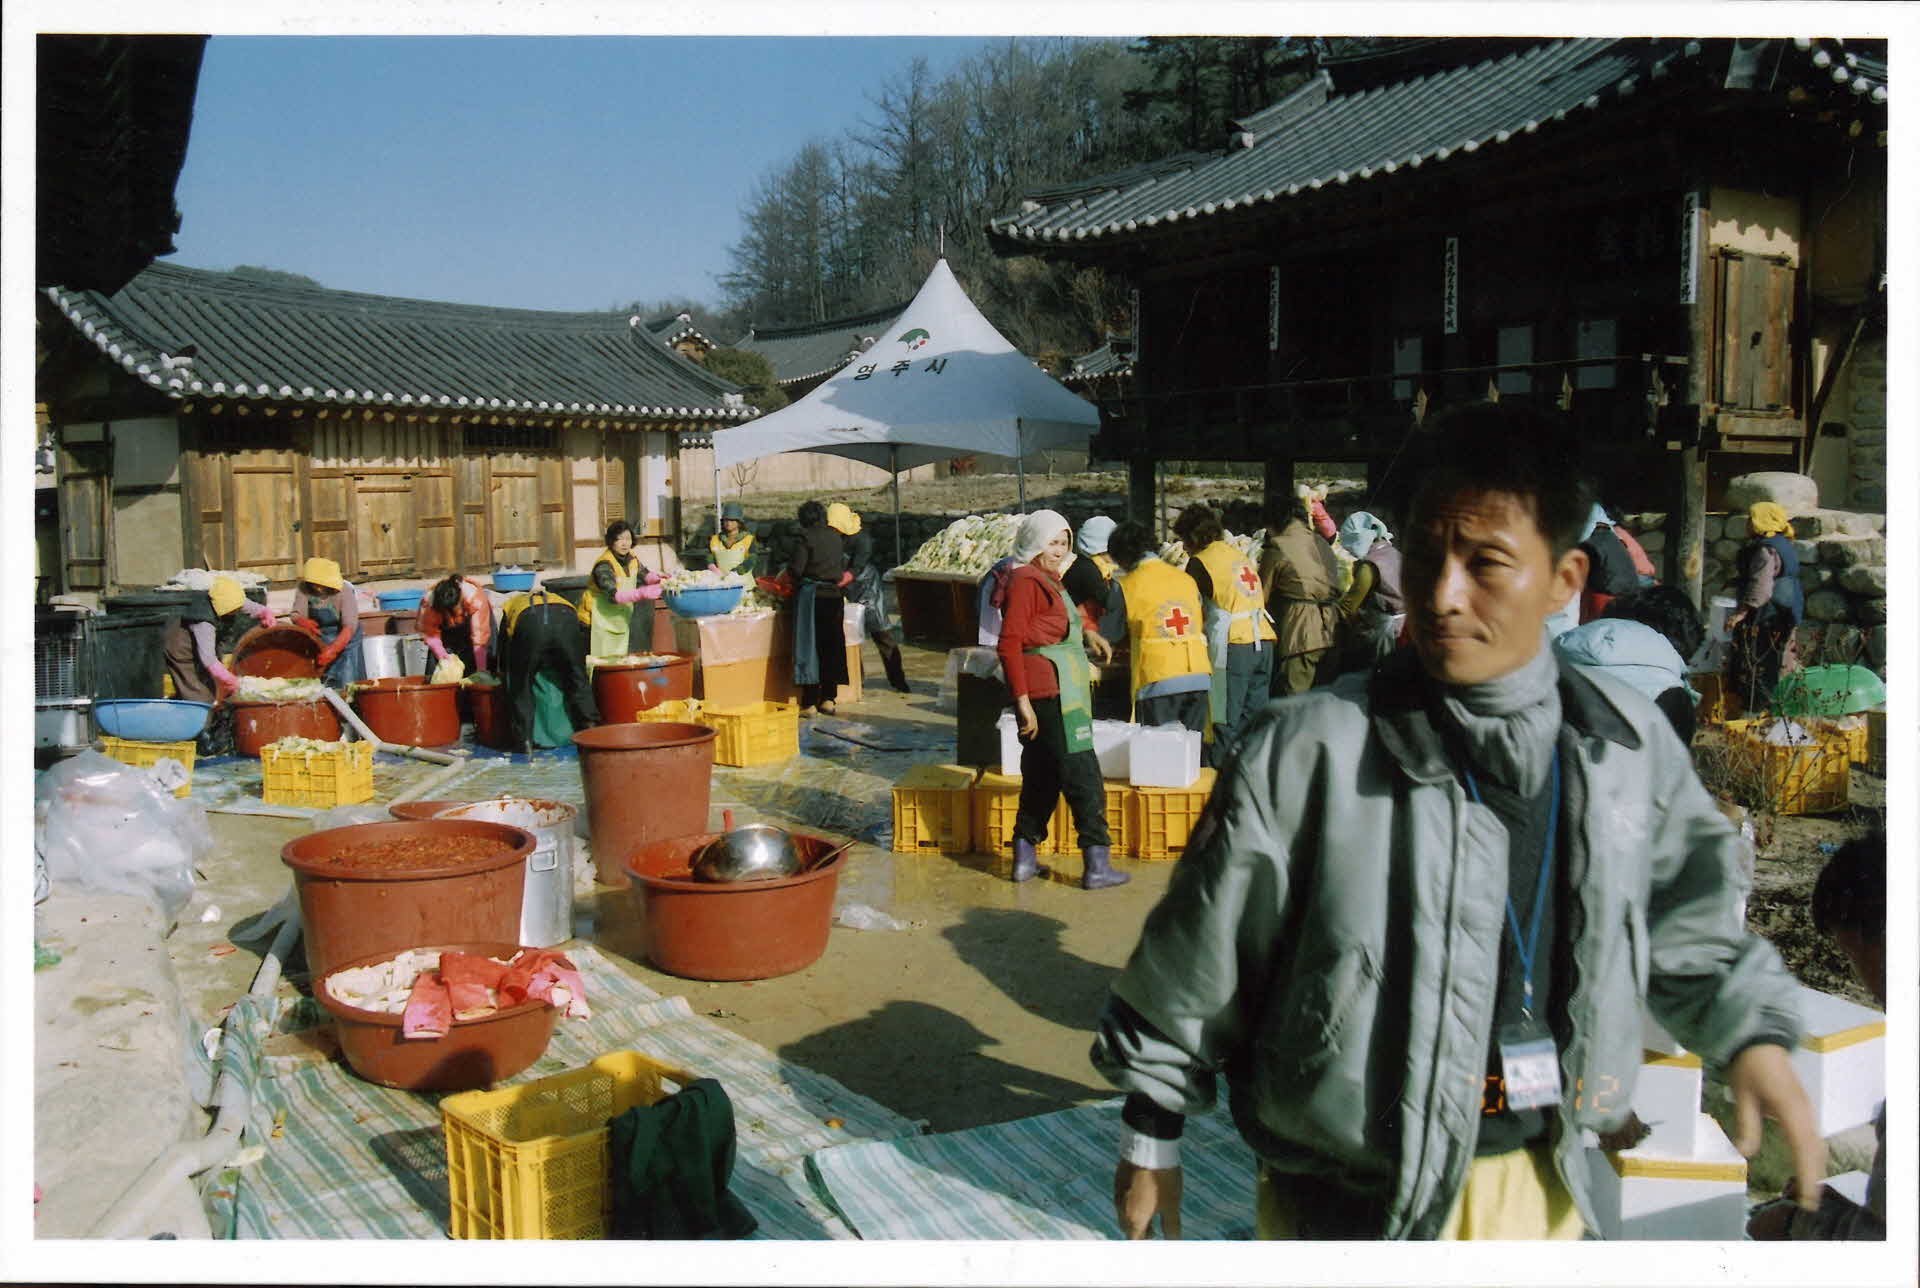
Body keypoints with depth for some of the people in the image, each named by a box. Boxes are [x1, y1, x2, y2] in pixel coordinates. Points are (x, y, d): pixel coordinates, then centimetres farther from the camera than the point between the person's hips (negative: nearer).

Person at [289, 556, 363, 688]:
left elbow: (349, 627, -28)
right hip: (318, 639, 3)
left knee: (346, 686, -10)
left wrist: (333, 650, -41)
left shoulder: (345, 590, -23)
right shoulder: (303, 589, -12)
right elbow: (296, 615, -13)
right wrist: (302, 622, -39)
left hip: (344, 639, -3)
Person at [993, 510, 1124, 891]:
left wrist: (1086, 631, 16)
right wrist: (1023, 700, -23)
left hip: (1061, 691, 10)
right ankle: (1097, 865, -4)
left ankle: (1025, 858, 19)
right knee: (1082, 775, -7)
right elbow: (1010, 642, -19)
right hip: (1049, 692, -10)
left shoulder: (1048, 580, 19)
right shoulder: (1025, 581, -12)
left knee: (1042, 775, 13)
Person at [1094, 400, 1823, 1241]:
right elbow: (1195, 958, -11)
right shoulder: (1309, 753, -19)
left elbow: (1686, 915, 14)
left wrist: (1751, 1031, -1)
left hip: (1542, 1184, 5)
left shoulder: (1627, 744, -4)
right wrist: (1152, 1133, -3)